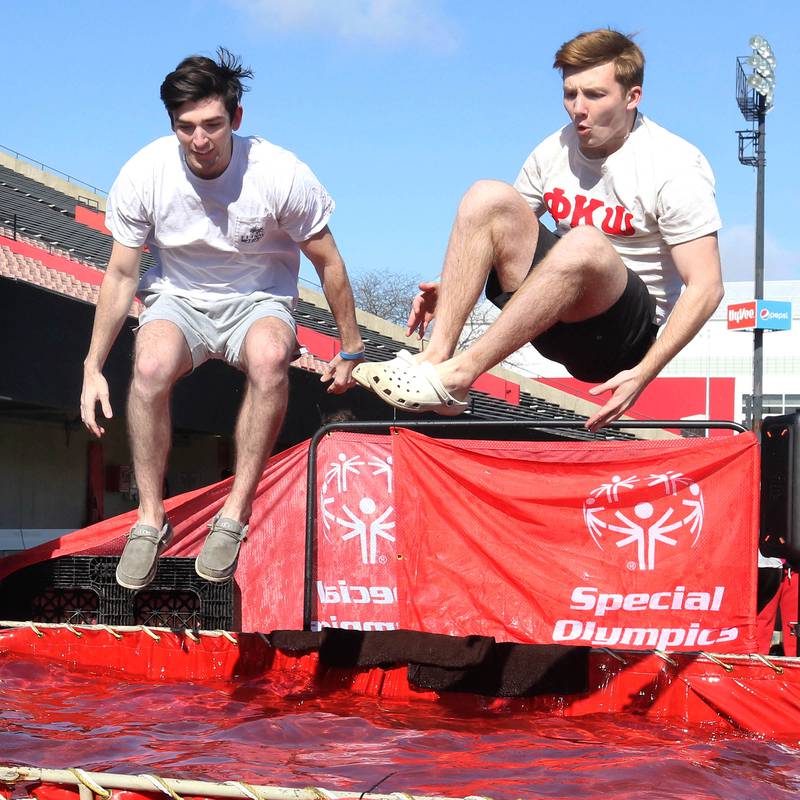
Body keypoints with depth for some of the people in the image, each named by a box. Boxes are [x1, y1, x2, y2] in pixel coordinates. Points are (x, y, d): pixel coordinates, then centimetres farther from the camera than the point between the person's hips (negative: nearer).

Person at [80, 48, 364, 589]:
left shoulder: (280, 174, -18)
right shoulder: (143, 175, -14)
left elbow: (328, 264, -3)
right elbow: (122, 273, 0)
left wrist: (351, 350, 4)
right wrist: (93, 368, 0)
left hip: (259, 299, -1)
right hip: (179, 299, 1)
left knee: (269, 356, -38)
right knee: (151, 367, -35)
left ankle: (236, 514, -27)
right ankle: (151, 519, -19)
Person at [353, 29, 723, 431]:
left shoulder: (676, 168, -13)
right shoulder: (554, 152, 4)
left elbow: (706, 288, -17)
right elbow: (504, 234, 16)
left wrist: (643, 373, -27)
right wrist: (450, 289, -4)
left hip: (630, 330, -5)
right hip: (558, 316, 6)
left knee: (585, 244, -37)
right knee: (489, 196, -13)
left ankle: (458, 375, -35)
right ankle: (436, 356, -28)